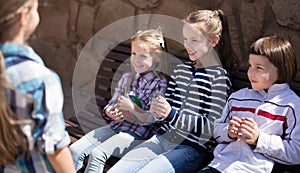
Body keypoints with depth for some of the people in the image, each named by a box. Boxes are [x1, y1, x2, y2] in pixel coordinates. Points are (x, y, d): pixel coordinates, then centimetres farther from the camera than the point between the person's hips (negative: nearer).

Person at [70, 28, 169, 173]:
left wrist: (131, 107, -22)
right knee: (75, 150, -7)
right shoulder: (127, 78, 12)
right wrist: (110, 112, -3)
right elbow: (112, 104, 19)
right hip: (115, 126, 7)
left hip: (137, 135, -7)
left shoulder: (160, 83, -8)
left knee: (97, 153, -26)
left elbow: (150, 119, -12)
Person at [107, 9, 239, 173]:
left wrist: (171, 115, -20)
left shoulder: (219, 77, -7)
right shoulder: (180, 70, 13)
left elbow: (211, 126, -12)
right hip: (163, 138, 6)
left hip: (191, 148, -6)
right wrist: (157, 110, -4)